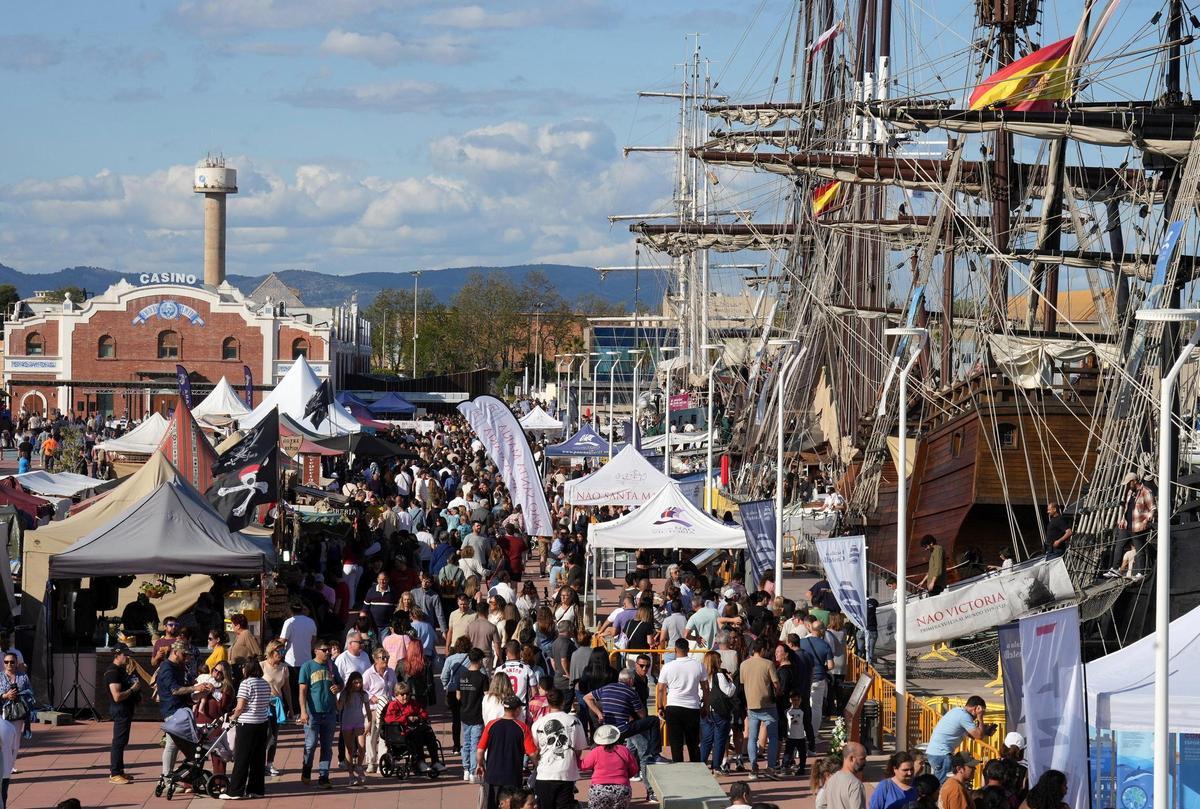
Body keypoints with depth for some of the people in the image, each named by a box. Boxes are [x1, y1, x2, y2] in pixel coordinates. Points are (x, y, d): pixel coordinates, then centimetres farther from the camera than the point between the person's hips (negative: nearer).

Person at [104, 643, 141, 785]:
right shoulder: (113, 672, -19)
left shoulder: (121, 670, 14)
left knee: (121, 741, 16)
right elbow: (117, 696, -25)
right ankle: (114, 774, -6)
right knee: (119, 742, -8)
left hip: (126, 709, 11)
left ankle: (118, 770, 23)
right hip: (120, 710, -11)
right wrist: (133, 689, -17)